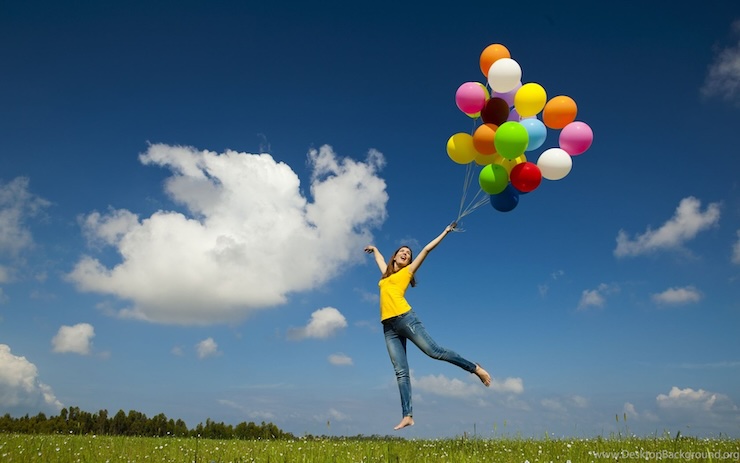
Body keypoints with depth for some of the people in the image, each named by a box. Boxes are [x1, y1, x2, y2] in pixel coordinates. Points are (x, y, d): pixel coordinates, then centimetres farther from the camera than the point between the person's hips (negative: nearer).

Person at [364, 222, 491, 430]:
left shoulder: (407, 271, 13)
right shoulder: (386, 274, 24)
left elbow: (426, 249, 14)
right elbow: (380, 258, 45)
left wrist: (445, 232, 16)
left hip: (405, 318, -4)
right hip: (389, 327, 4)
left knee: (434, 350, -12)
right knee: (401, 372, -1)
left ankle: (475, 368, 1)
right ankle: (407, 416, -4)